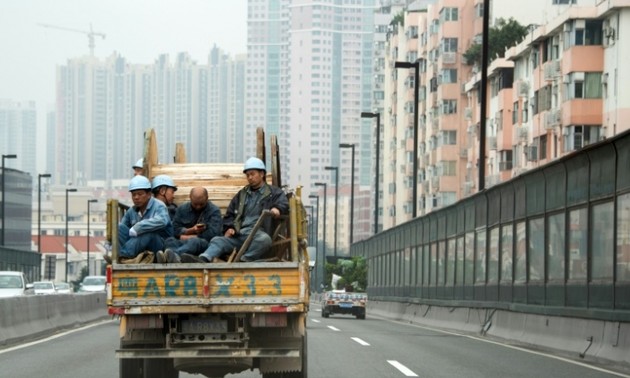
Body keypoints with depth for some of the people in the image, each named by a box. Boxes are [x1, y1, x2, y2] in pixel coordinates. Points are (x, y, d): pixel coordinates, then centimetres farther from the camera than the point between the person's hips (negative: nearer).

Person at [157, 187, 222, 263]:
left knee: (194, 241, -38)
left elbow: (213, 233, -10)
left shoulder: (214, 211, 3)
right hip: (182, 243, 4)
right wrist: (191, 230, -11)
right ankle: (174, 257, -66)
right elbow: (176, 230, 7)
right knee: (169, 241, -27)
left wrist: (187, 237, -5)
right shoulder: (182, 209, 15)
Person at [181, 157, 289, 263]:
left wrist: (277, 209, -27)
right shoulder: (242, 194, 30)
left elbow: (283, 204, -2)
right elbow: (229, 214, 31)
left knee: (265, 239, -40)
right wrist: (229, 228, 9)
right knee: (217, 240, -24)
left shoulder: (274, 193, 16)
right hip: (238, 234, 4)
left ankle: (242, 261, -51)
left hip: (257, 234, -4)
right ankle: (203, 259, -52)